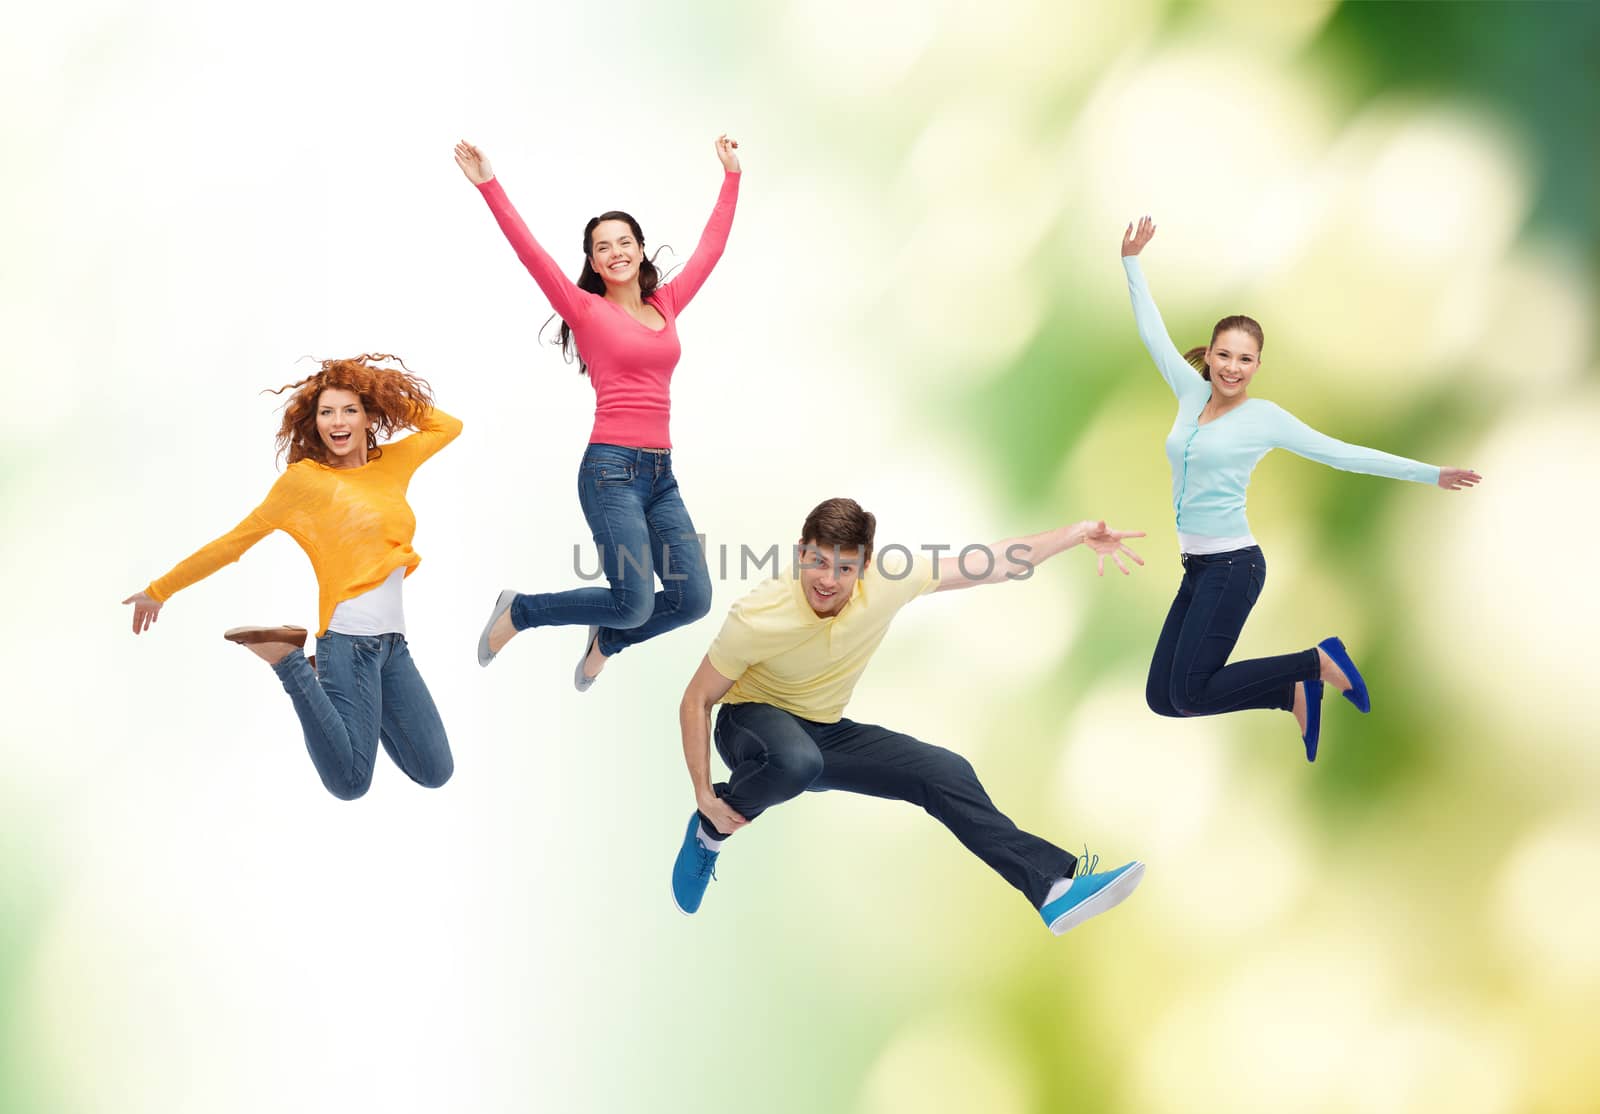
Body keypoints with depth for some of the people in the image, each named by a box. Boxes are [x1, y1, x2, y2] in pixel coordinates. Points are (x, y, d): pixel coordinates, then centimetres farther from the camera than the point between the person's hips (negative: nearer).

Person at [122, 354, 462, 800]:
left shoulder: (392, 463, 11)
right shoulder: (304, 478, -4)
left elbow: (448, 426, 24)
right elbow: (234, 542, 1)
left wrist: (386, 393, 13)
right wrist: (160, 590, 5)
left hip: (393, 641, 6)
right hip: (349, 638, -6)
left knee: (435, 774, 7)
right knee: (350, 783, -11)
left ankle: (362, 703, 24)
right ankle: (289, 663, 3)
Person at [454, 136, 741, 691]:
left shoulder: (667, 304, 15)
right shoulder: (586, 309, 1)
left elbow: (711, 245, 22)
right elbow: (532, 253, -9)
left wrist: (731, 175, 26)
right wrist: (489, 186, -16)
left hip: (661, 473, 6)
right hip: (611, 468, -6)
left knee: (692, 599, -3)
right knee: (636, 604, -13)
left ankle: (606, 640, 26)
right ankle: (517, 612, 11)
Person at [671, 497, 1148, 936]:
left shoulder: (887, 582, -18)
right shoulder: (756, 618, -28)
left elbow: (991, 564, -10)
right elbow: (696, 701, -16)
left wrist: (1079, 533, -14)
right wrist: (704, 794, -21)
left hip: (823, 732, 5)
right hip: (752, 721, -4)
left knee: (945, 772, -11)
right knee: (797, 761, -41)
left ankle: (1055, 887, -7)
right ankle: (708, 831, -12)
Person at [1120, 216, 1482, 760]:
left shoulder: (1264, 416, -5)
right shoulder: (1192, 393, 9)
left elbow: (1343, 454, -3)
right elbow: (1154, 334, 17)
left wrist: (1429, 474, -5)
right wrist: (1131, 263, 18)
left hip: (1232, 565, -7)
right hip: (1196, 568, 7)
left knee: (1190, 695, -13)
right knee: (1161, 697, 3)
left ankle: (1319, 662, 4)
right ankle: (1295, 693, 17)